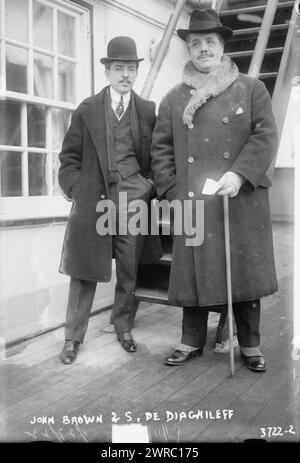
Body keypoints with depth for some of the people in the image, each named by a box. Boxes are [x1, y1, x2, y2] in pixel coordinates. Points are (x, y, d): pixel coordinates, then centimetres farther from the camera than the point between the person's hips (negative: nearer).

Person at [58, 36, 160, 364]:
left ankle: (123, 328, 27)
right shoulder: (87, 110, 7)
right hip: (92, 200, -1)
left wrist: (149, 186, 1)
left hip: (133, 201, 1)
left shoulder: (149, 112, 9)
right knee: (84, 271, 3)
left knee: (130, 272, 7)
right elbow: (69, 157, 8)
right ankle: (73, 337, 14)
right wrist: (76, 190, -4)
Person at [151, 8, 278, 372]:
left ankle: (250, 345, 20)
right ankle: (192, 342, 23)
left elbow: (266, 136, -1)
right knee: (193, 271, 6)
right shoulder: (173, 99, 11)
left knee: (244, 271, 5)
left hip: (242, 201, -1)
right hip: (191, 203, 1)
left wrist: (239, 174, -15)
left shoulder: (251, 89, 8)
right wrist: (171, 191, 0)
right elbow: (161, 148, 11)